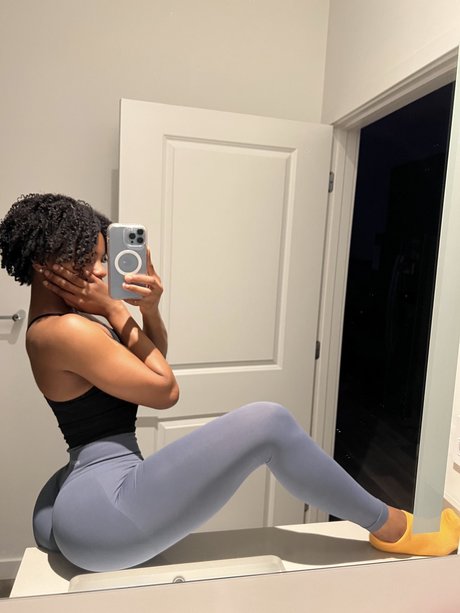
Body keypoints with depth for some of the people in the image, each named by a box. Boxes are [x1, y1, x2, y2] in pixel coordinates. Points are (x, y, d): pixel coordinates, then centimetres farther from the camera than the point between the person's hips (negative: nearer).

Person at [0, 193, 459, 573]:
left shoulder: (50, 324, 12)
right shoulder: (65, 330, -19)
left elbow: (156, 356, 15)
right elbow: (165, 390, -12)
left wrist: (150, 308, -6)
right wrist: (114, 310, -9)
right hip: (101, 514, -10)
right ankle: (390, 528, 3)